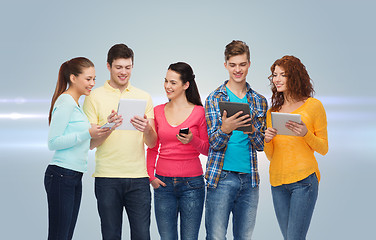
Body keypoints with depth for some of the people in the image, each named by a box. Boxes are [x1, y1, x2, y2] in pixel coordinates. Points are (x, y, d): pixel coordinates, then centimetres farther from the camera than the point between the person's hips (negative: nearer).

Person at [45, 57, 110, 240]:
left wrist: (98, 132, 14)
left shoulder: (74, 103, 18)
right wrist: (87, 134, -21)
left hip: (75, 176, 9)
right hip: (61, 176, -9)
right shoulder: (65, 102, -11)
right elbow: (53, 142, -16)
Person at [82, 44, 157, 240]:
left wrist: (147, 129, -17)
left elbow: (152, 143, 6)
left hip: (138, 178, 2)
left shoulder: (143, 97, 11)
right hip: (107, 178, -1)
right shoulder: (95, 97, 4)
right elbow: (90, 143, -1)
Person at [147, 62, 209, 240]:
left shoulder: (199, 112, -1)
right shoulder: (158, 111, 8)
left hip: (192, 184, -2)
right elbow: (152, 148, 13)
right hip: (163, 183, 3)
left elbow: (207, 150, 2)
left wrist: (192, 140, -17)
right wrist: (151, 175, 2)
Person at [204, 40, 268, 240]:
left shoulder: (259, 101, 11)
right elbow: (214, 143, -5)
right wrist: (225, 129, -27)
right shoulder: (214, 99, 1)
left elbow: (260, 145, 7)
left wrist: (251, 128, -15)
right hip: (221, 177, -3)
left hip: (250, 178, 4)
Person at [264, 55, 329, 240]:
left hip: (304, 179, -5)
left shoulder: (313, 106, 1)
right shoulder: (273, 112, 14)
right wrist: (267, 140, -4)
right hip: (278, 181, 5)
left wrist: (305, 134, -14)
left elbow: (323, 148, 4)